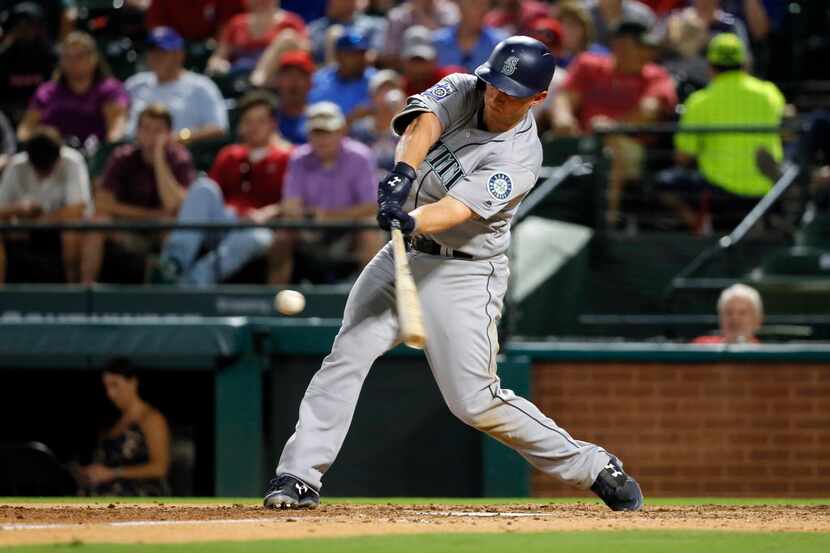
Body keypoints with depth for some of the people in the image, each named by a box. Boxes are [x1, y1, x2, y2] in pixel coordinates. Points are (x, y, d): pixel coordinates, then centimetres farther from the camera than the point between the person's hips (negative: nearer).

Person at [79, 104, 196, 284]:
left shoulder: (180, 159, -10)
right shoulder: (123, 158, -5)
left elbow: (174, 206, -26)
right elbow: (102, 204, -12)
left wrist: (159, 159, -25)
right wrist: (150, 215, -15)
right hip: (129, 236, 2)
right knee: (97, 221, -26)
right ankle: (86, 285, -20)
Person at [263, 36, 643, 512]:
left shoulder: (521, 158, -17)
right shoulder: (463, 91, -2)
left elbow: (457, 208, -31)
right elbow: (424, 121, -23)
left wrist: (411, 221, -51)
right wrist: (405, 171, -44)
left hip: (464, 274, -5)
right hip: (404, 257, 5)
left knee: (475, 402, -8)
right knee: (348, 356, -11)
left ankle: (595, 468, 7)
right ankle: (300, 477, -10)